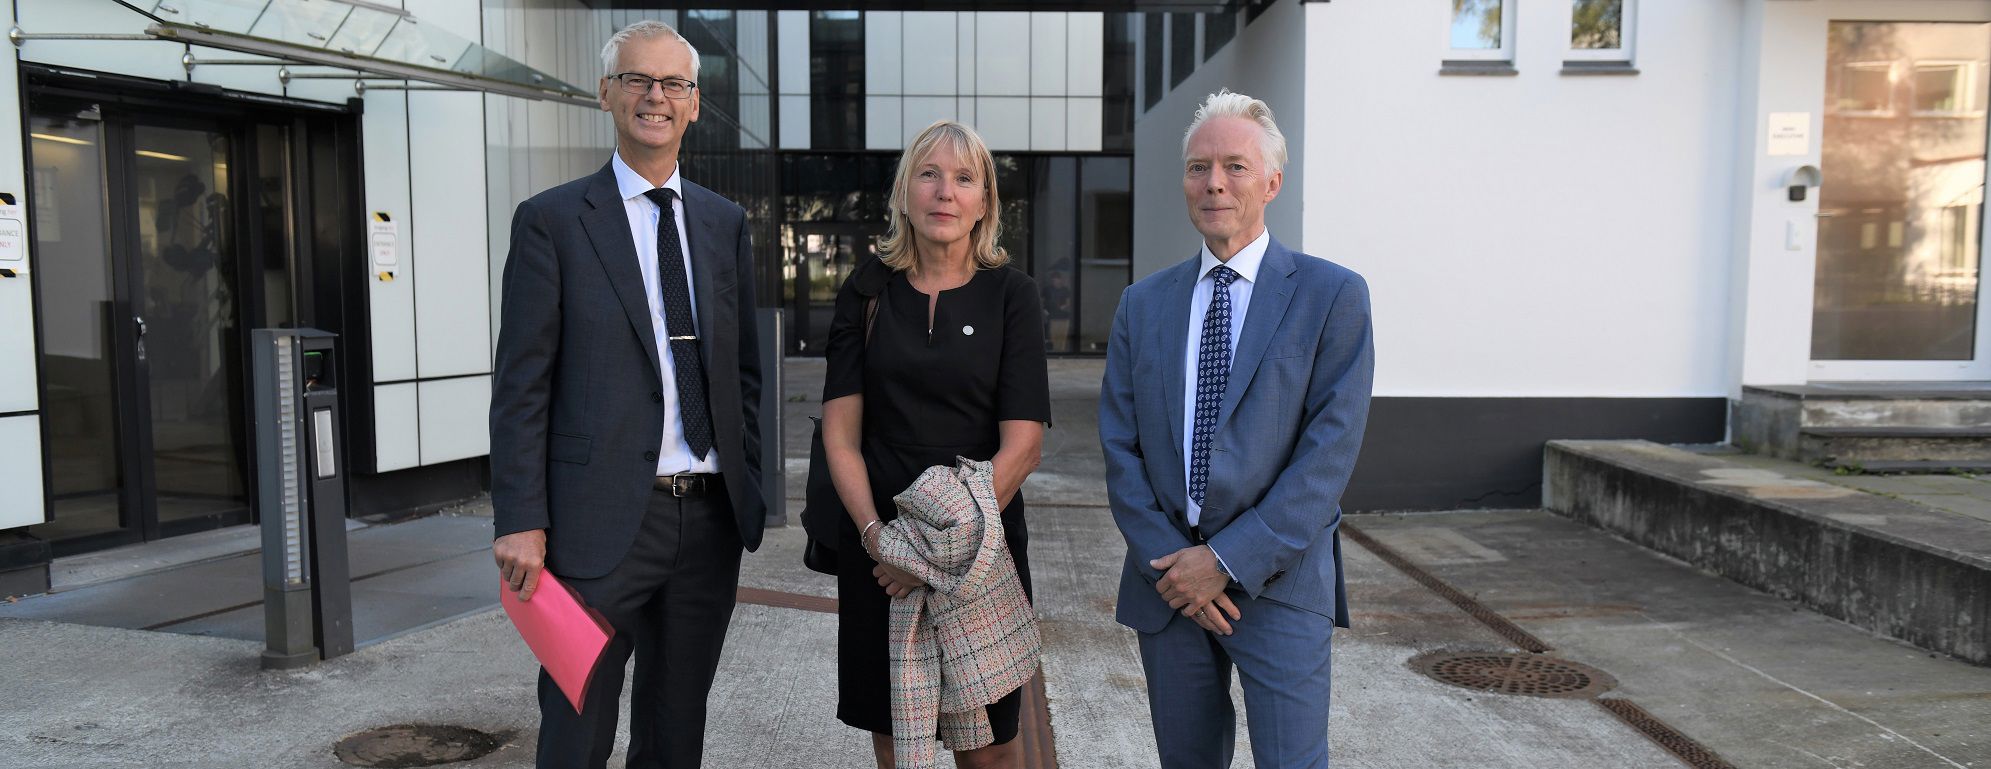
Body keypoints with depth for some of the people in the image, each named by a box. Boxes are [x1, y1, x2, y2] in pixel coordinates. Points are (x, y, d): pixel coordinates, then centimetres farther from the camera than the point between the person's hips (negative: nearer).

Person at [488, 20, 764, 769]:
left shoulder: (725, 223, 11)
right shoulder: (551, 221, -2)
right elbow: (521, 385, -5)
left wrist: (752, 489, 7)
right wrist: (521, 523, -11)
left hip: (711, 518, 4)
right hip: (601, 521, -4)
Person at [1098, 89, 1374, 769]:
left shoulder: (1332, 296, -3)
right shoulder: (1143, 304, 8)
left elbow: (1330, 451, -10)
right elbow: (1120, 449, 5)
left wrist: (1228, 559, -14)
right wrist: (1165, 560, -8)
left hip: (1277, 580, -3)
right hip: (1165, 579, 4)